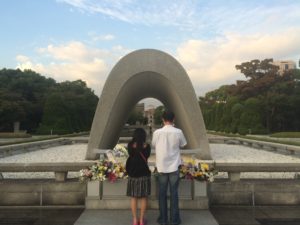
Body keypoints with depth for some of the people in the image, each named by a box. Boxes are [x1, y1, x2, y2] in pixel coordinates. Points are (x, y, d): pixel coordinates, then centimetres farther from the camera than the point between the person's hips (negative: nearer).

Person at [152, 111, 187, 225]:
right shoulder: (178, 132, -9)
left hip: (161, 166, 0)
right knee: (174, 193, 9)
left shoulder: (157, 132, -8)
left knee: (162, 193, 10)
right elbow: (183, 144, 8)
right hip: (174, 166, 0)